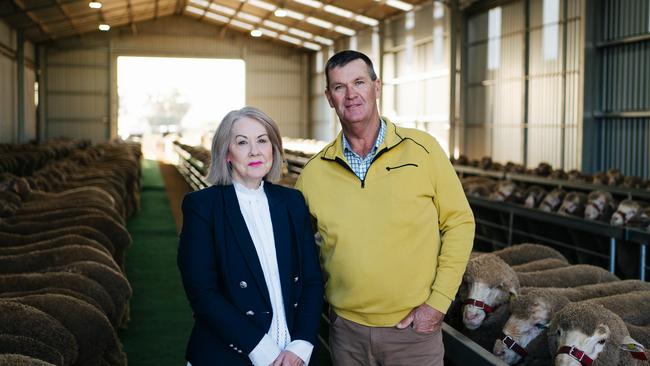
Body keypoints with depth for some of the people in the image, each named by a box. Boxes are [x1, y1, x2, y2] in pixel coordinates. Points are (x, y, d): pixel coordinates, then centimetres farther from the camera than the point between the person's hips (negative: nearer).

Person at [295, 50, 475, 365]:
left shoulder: (422, 149, -5)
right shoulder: (314, 172, 0)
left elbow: (460, 222, -1)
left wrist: (439, 301, -8)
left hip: (414, 327, -2)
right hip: (346, 329, 2)